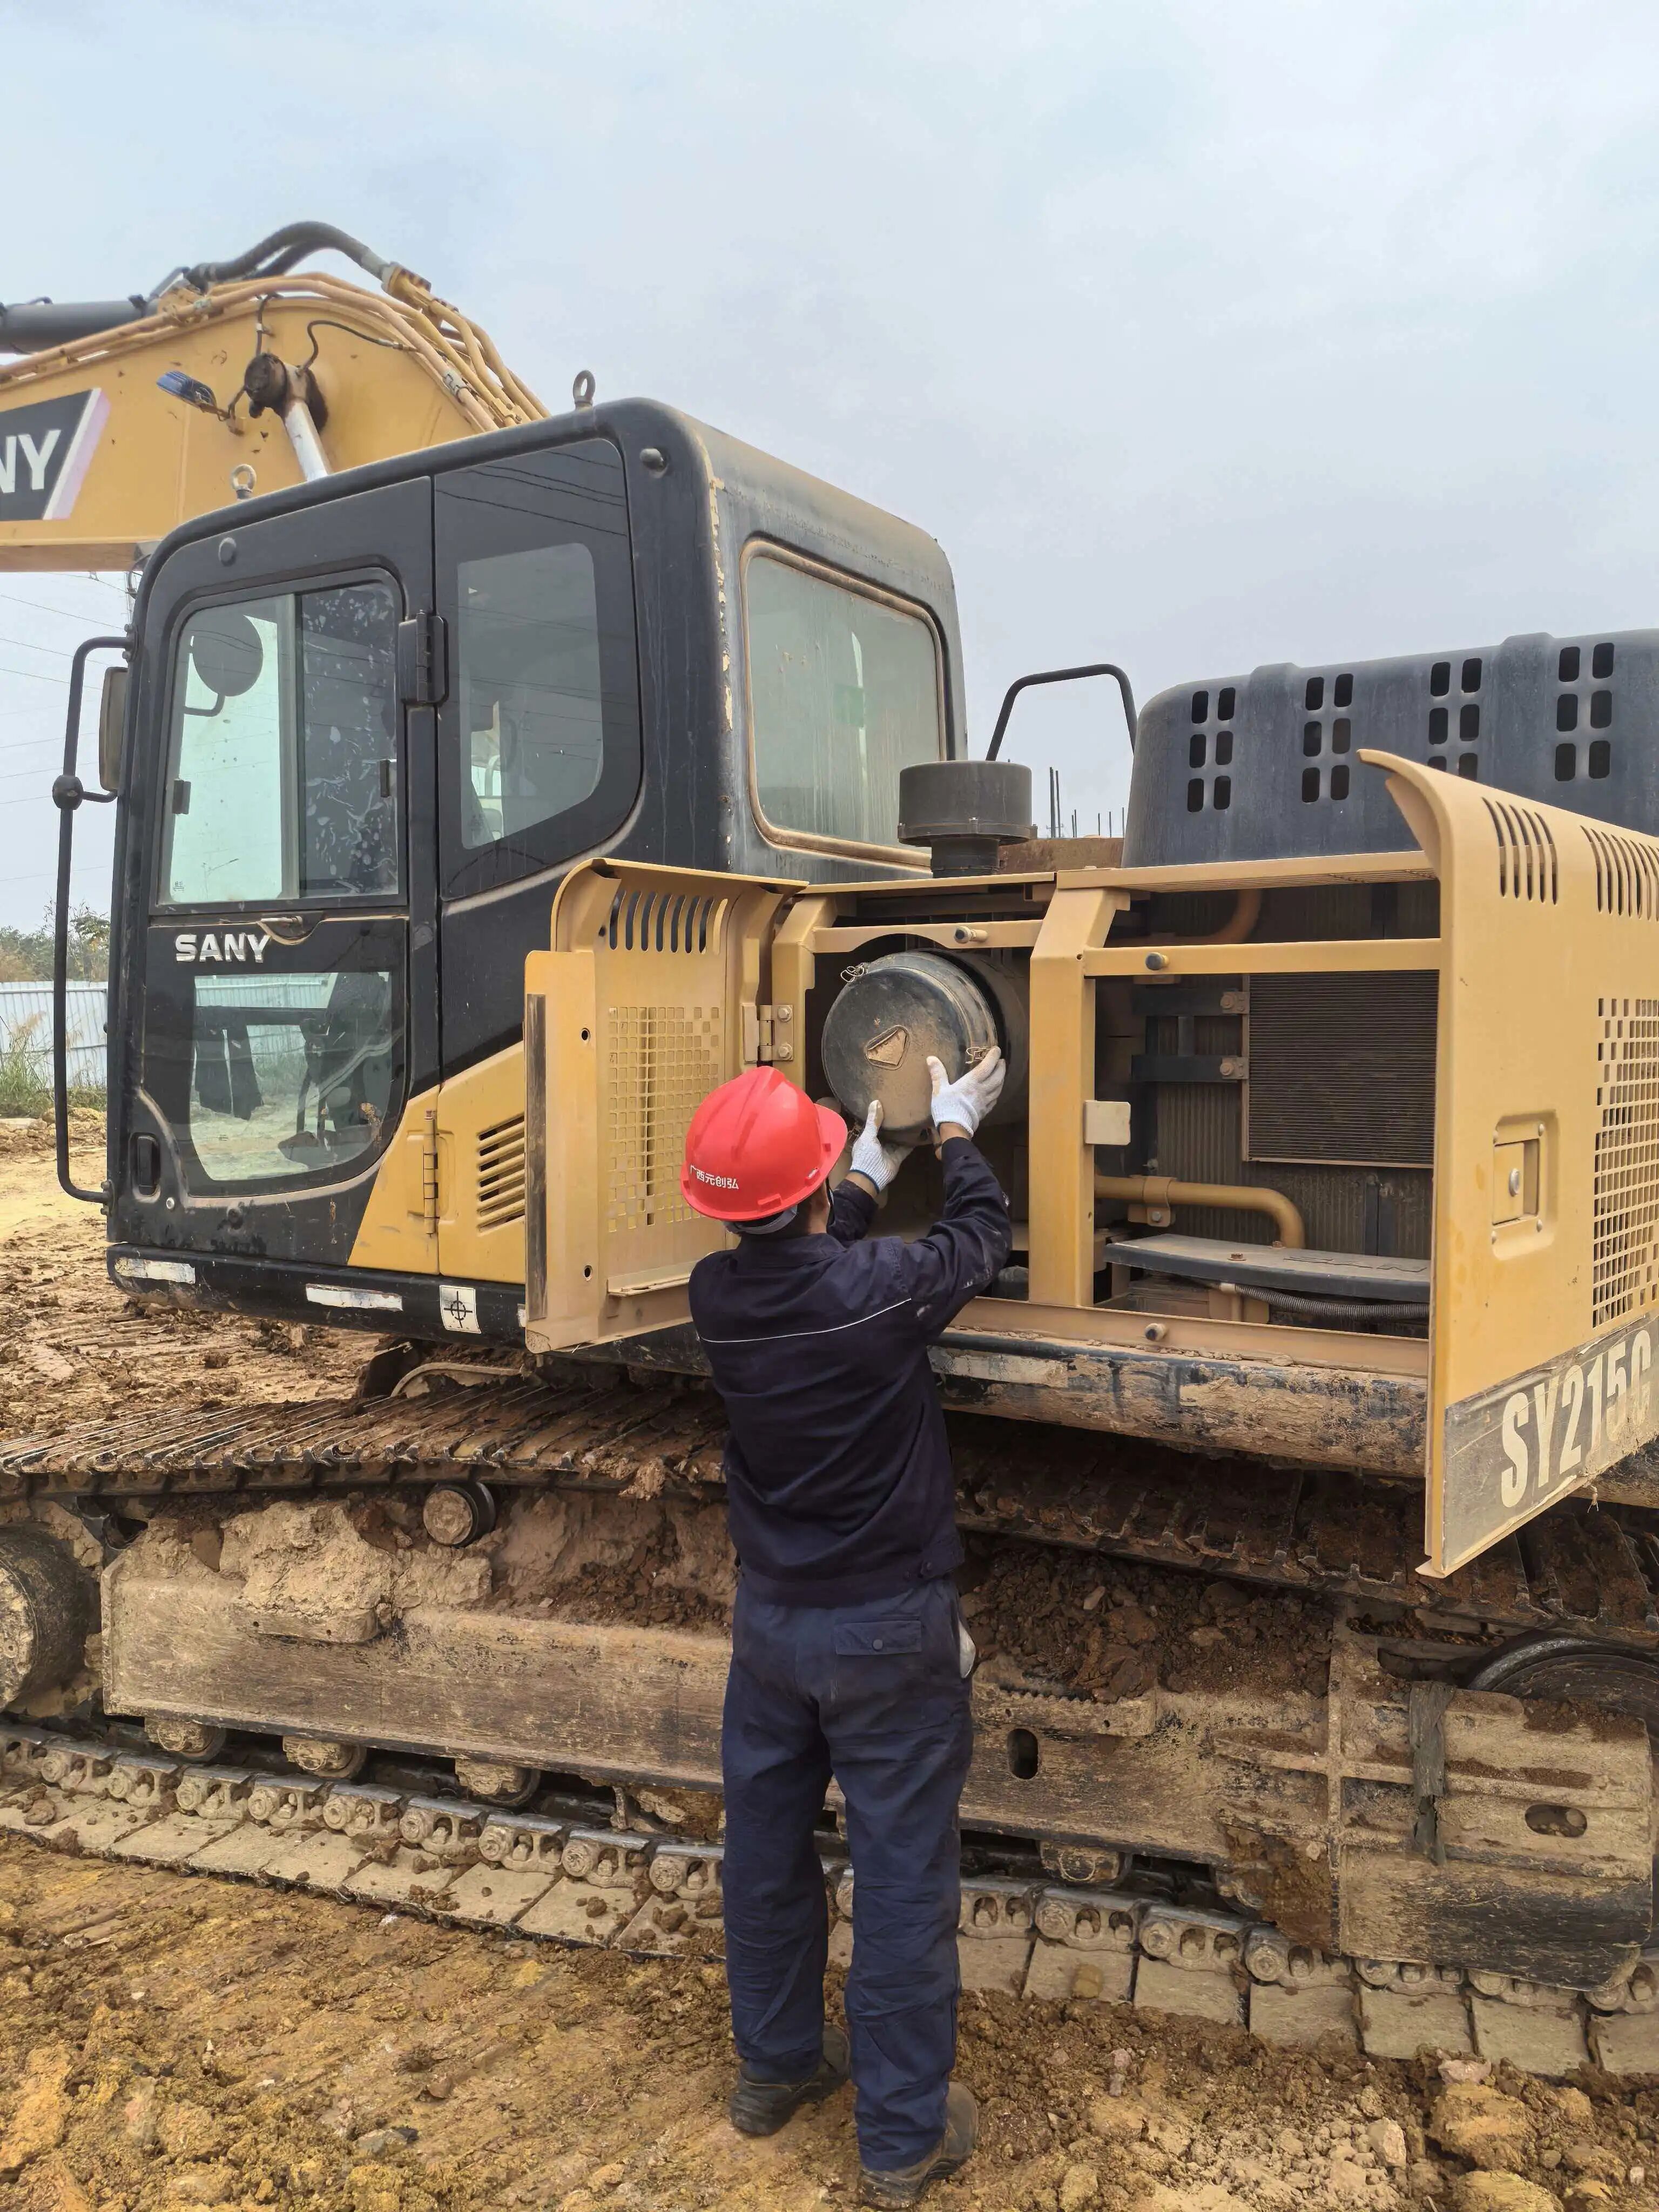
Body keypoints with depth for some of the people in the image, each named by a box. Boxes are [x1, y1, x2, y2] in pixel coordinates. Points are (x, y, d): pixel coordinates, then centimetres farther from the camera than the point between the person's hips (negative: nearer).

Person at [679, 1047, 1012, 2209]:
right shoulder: (883, 1288, -25)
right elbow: (983, 1235, -4)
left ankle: (775, 2066, 41)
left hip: (772, 1622, 5)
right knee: (903, 1878, 10)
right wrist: (955, 1132, 12)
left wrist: (875, 1165, 17)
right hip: (889, 1633, -5)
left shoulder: (718, 1296, -12)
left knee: (767, 1849, 21)